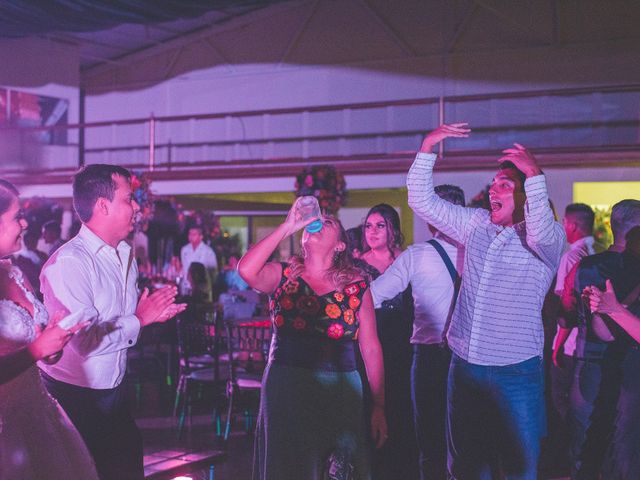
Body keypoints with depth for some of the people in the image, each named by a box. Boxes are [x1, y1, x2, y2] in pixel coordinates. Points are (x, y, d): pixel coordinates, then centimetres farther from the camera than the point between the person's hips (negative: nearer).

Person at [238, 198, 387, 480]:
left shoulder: (357, 286, 4)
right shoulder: (283, 276, 4)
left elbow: (371, 349, 4)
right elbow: (246, 270, -17)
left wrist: (379, 407, 1)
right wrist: (288, 227, -13)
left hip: (341, 392, 1)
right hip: (287, 387, -1)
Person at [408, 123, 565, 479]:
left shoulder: (550, 237, -5)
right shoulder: (477, 224, 10)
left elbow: (541, 232, -29)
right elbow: (423, 201, 8)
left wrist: (535, 175, -31)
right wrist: (428, 148, -1)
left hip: (516, 373, -5)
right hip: (465, 367, 5)